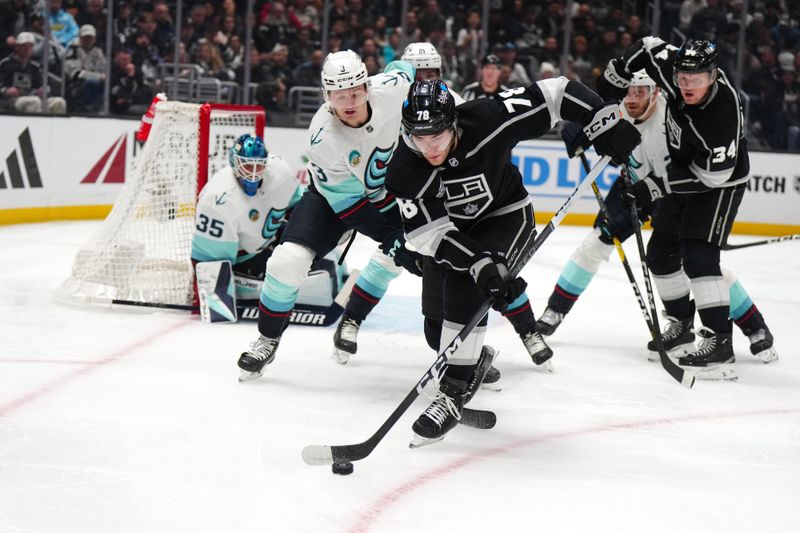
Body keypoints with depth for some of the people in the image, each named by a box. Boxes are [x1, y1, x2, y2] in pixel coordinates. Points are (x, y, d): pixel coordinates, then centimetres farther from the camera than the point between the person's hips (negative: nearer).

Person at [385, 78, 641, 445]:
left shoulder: (487, 121, -32)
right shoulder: (404, 171, -27)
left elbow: (554, 94, -24)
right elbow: (431, 233, -29)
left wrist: (606, 124, -26)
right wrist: (482, 264, -41)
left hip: (505, 216, -3)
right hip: (450, 230, 3)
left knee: (465, 287, -29)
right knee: (437, 328, 3)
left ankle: (455, 390, -22)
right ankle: (474, 359, 39)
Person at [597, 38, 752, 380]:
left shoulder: (723, 111, -35)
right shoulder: (673, 67, -19)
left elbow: (710, 176, -31)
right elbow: (646, 48, -1)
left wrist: (655, 188, -28)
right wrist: (609, 87, -3)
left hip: (720, 182, -8)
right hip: (683, 173, 8)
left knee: (698, 256, -22)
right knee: (660, 252, 13)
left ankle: (719, 341, -23)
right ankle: (681, 323, 32)